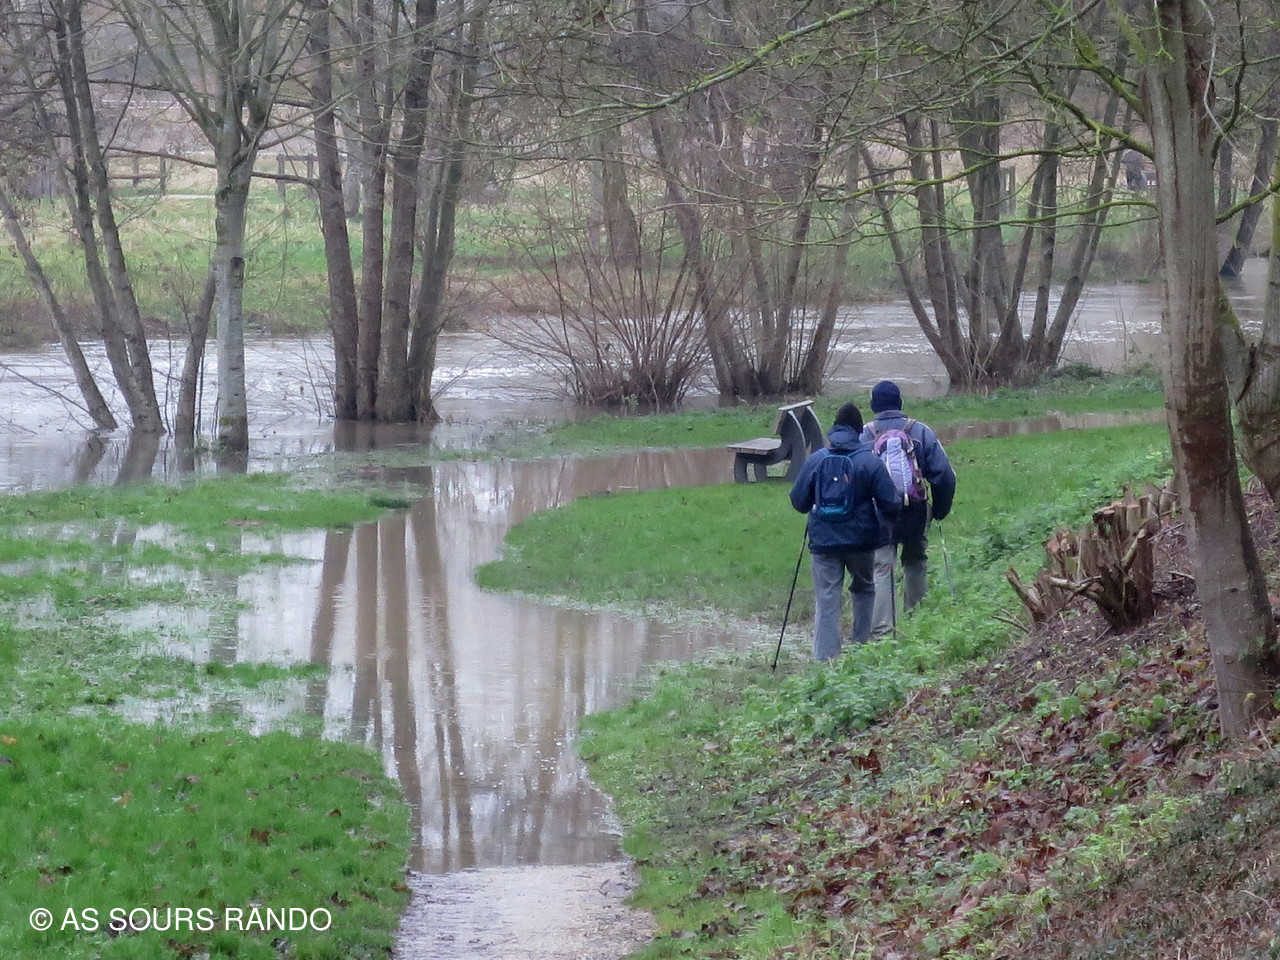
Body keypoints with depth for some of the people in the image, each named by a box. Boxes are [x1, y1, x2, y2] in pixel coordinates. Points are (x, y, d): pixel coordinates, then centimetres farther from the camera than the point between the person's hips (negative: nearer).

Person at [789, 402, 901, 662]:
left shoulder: (815, 460, -5)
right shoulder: (870, 461, -9)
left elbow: (798, 501, 2)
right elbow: (890, 503, -8)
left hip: (824, 541, 0)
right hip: (862, 540, 0)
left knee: (826, 601, 1)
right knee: (864, 589, 24)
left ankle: (825, 658, -4)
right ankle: (863, 645, 29)